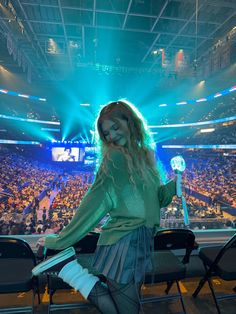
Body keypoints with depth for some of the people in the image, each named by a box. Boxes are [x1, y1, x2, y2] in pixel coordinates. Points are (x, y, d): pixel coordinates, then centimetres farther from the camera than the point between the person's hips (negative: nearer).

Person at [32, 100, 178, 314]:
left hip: (141, 243, 8)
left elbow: (157, 199, 14)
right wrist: (61, 240, -16)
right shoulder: (115, 157, -12)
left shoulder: (144, 155, 10)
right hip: (123, 245, -8)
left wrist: (175, 182, -1)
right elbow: (94, 204, -15)